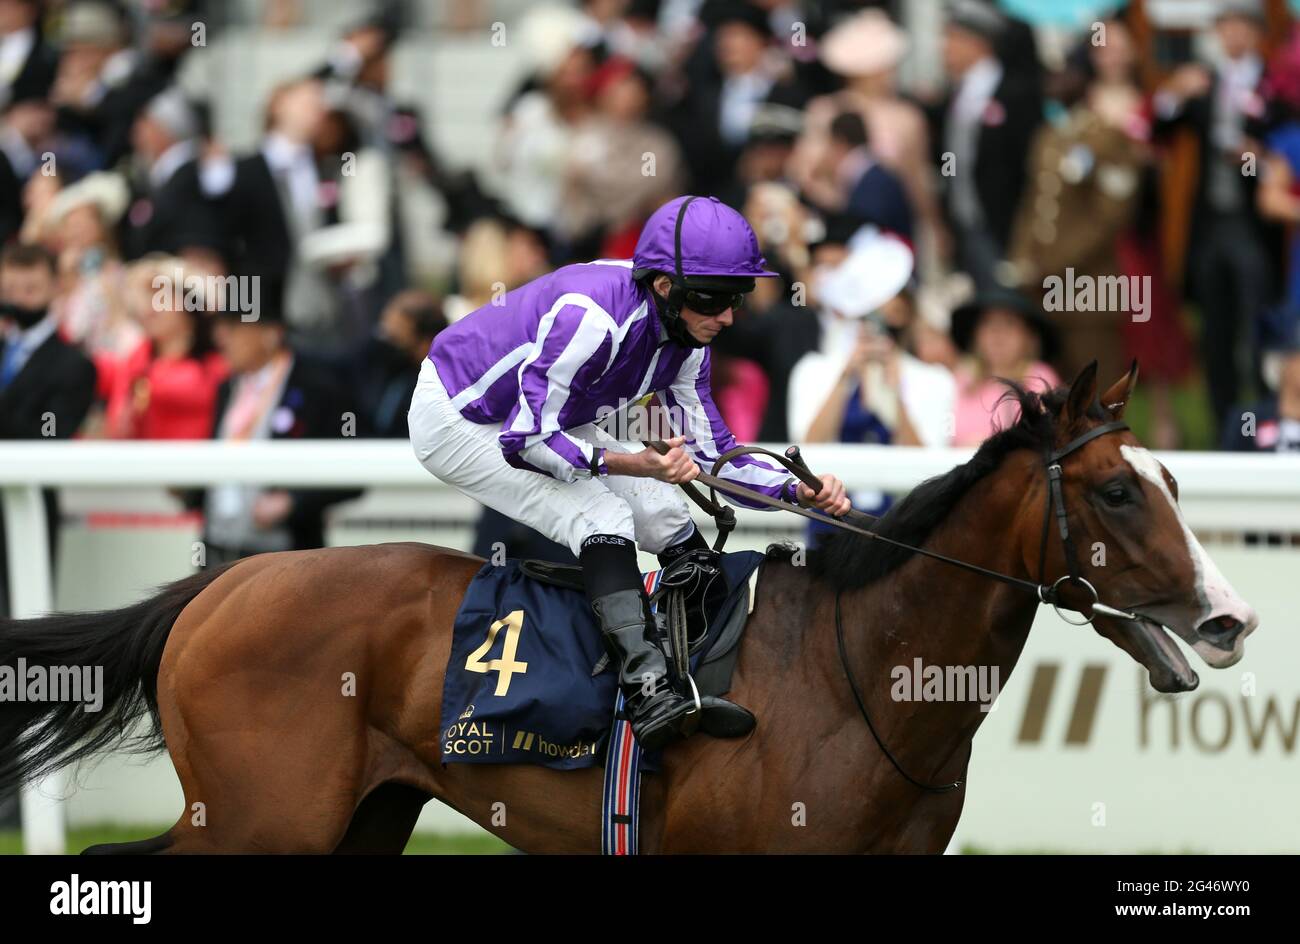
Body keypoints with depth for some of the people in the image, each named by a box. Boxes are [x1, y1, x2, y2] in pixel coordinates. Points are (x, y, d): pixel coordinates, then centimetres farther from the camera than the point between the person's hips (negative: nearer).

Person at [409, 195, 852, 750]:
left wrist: (800, 491, -16)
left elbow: (710, 453, -1)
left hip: (539, 419, 9)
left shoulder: (685, 338, -8)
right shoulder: (593, 314, -35)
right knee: (601, 516, -25)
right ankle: (649, 692, -34)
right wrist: (633, 464, -43)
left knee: (665, 514, 0)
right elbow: (527, 439, -34)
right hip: (456, 421, -9)